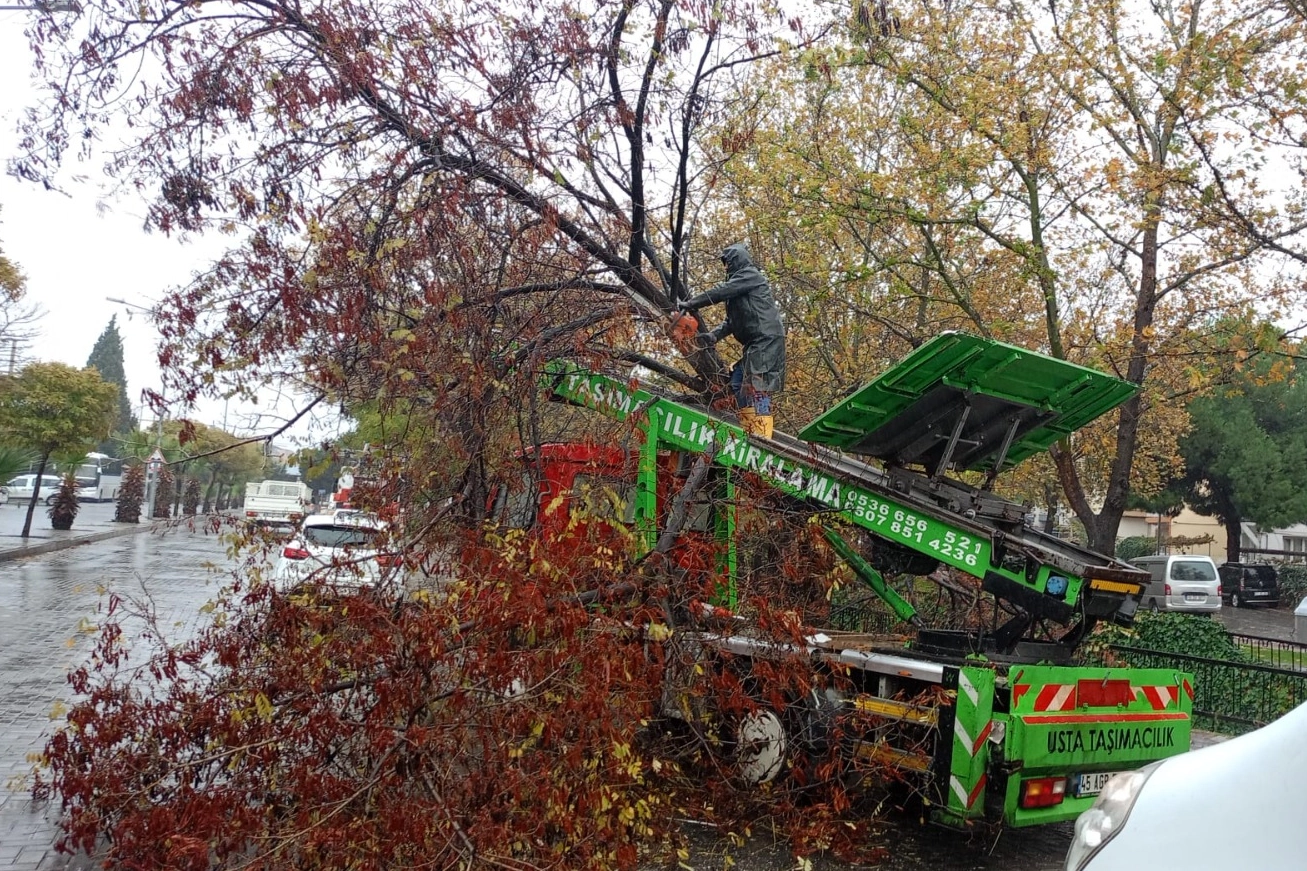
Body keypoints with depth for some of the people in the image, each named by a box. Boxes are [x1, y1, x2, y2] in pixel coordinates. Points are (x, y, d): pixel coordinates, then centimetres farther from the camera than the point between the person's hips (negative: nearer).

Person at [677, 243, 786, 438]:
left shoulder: (750, 275, -3)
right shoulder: (739, 281, 26)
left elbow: (720, 292, -13)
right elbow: (732, 320, 20)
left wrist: (691, 303, -9)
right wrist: (713, 335, 5)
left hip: (766, 340, -10)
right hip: (756, 343, 10)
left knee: (757, 387, -17)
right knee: (738, 382, 9)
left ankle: (761, 435, -21)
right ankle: (747, 433, 9)